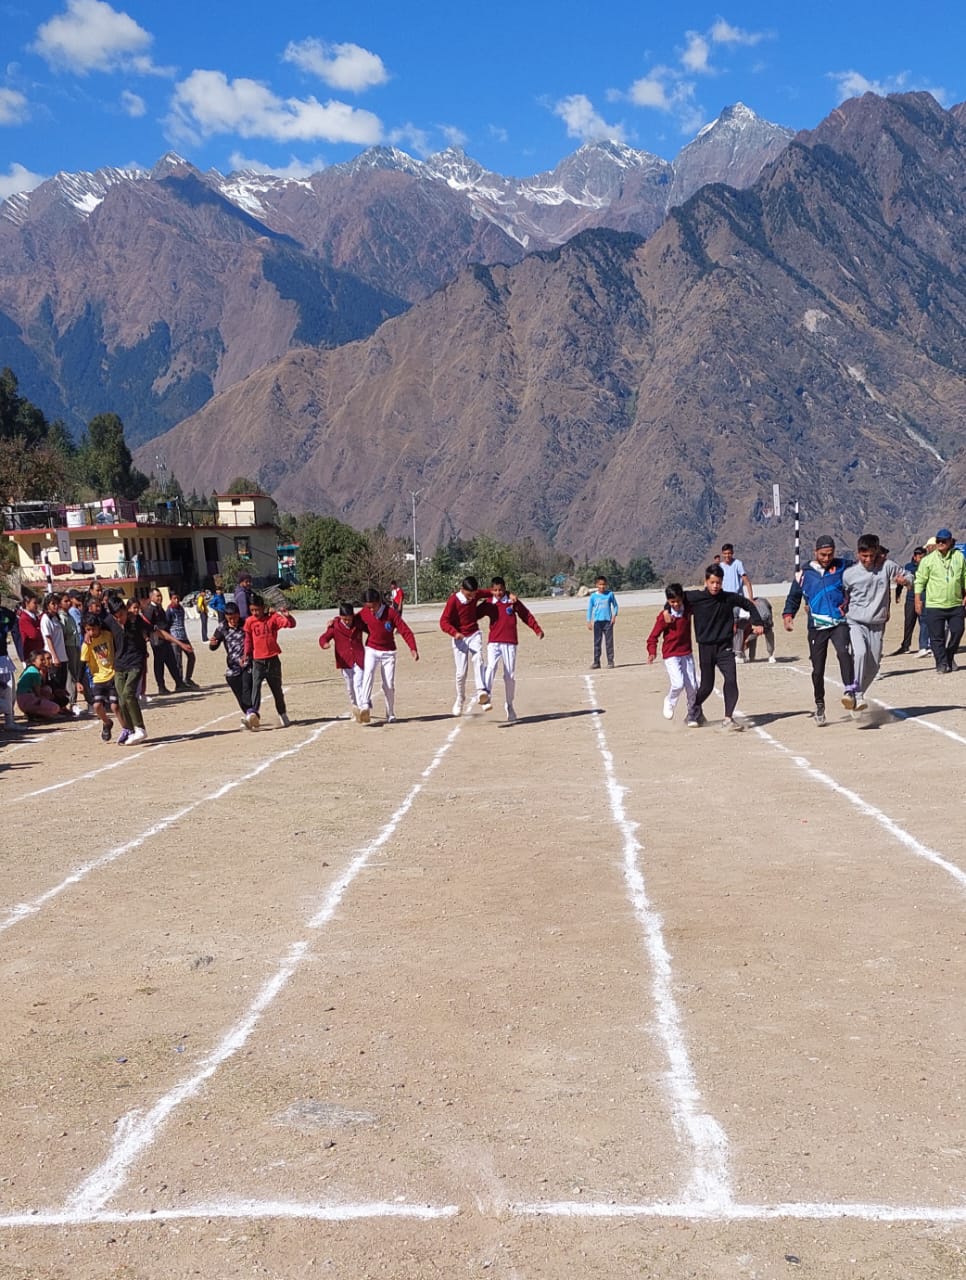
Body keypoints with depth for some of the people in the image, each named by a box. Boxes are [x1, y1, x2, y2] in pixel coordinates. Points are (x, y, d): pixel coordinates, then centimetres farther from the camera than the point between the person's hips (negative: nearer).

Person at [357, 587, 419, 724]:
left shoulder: (391, 612, -17)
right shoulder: (364, 613, -7)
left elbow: (405, 630, -19)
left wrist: (413, 648, -30)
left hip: (388, 652, -1)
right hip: (371, 650, 1)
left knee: (389, 685, -1)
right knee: (368, 674, -25)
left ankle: (390, 715, 16)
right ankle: (365, 707, -38)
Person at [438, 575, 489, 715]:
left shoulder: (475, 595, -2)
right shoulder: (453, 600, -16)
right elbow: (443, 621, -17)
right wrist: (455, 632, -33)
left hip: (474, 634, 3)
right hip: (460, 638, -3)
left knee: (478, 660, -25)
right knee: (461, 672, -1)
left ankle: (481, 692, -39)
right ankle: (460, 700, 21)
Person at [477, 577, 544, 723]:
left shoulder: (513, 601, 2)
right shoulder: (488, 604, 4)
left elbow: (527, 615, 8)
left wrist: (537, 630, 4)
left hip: (510, 643, 0)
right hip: (494, 642, 0)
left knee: (510, 675, 3)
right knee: (491, 667, -24)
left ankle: (509, 705, 16)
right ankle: (487, 698, -30)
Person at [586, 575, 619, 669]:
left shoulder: (610, 594, 1)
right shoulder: (593, 596, 2)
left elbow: (615, 606, 9)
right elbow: (589, 609, 7)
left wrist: (614, 616, -4)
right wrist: (589, 622, 2)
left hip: (608, 621, -1)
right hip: (597, 621, 1)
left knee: (609, 642, -1)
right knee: (597, 642, 2)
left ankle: (610, 661, 5)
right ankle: (596, 662, 6)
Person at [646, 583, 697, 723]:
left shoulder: (688, 610, -1)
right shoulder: (664, 616, -12)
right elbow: (653, 636, -11)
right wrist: (652, 652, -25)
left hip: (687, 654, 4)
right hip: (671, 655, -4)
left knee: (692, 687, 3)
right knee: (678, 683, -19)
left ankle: (693, 714, 21)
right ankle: (669, 703, 10)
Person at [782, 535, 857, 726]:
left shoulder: (843, 567, 5)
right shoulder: (804, 573, 6)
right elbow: (793, 597, 15)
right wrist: (788, 615, 1)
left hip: (840, 623, -1)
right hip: (817, 627, 1)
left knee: (843, 652, -30)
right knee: (818, 669, 5)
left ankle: (849, 691, -34)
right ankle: (819, 705, 21)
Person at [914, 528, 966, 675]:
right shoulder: (928, 559, -2)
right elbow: (920, 580, 1)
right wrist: (918, 599, -4)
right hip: (934, 605, -2)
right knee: (937, 637, -2)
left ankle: (949, 658, 26)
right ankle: (942, 663, 7)